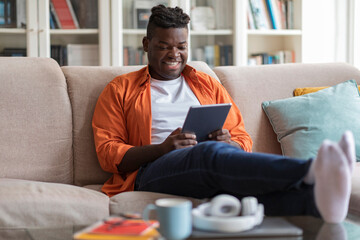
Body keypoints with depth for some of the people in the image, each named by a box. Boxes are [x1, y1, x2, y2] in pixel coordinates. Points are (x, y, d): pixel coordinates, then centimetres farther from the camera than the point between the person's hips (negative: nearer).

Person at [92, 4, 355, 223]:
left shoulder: (208, 84, 27)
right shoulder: (120, 90, 18)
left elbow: (243, 140, 21)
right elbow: (108, 152, 5)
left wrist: (228, 142, -5)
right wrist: (164, 147, -11)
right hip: (154, 170, -3)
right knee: (213, 153, -38)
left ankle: (316, 199, -66)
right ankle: (312, 172, -60)